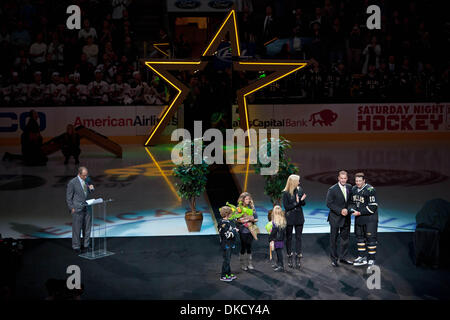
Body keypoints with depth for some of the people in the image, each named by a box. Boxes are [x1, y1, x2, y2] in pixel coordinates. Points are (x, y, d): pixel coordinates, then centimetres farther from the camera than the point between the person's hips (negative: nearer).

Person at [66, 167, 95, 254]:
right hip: (77, 209, -5)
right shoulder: (72, 183, -12)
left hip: (87, 208, 5)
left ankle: (86, 245, 20)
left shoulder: (87, 180, 5)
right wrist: (72, 208, -11)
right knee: (77, 228, 0)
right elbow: (68, 197, -7)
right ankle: (76, 247, 9)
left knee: (87, 228, 9)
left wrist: (91, 189, -5)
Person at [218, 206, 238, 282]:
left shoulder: (226, 222, 8)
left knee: (228, 259, 18)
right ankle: (223, 276, 4)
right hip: (226, 244, -10)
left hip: (228, 244, 10)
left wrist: (234, 229, 6)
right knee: (226, 259, -3)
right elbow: (227, 235, -25)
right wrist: (234, 231, -13)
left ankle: (228, 274, 28)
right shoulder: (223, 223, -22)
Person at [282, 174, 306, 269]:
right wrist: (296, 203, -19)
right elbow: (286, 206, -13)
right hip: (289, 218, -3)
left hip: (299, 218, 3)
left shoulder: (300, 190, 2)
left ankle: (298, 258, 9)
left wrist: (301, 200, -15)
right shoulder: (286, 193, -11)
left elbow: (304, 203, 6)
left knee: (298, 237, 4)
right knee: (289, 237, 8)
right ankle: (290, 258, 17)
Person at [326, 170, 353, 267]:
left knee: (345, 237, 12)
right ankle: (334, 259, 12)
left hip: (346, 218, 5)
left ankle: (343, 257, 24)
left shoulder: (349, 187, 4)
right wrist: (340, 211, -20)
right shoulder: (332, 189, -12)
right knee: (333, 239, 3)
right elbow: (329, 203, -13)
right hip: (335, 218, -5)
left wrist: (347, 210, -2)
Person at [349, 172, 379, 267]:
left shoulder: (370, 190, -17)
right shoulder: (354, 189, 6)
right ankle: (362, 257, 25)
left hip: (370, 218, -8)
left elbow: (373, 206, -19)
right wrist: (352, 209, -4)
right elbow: (352, 202, 19)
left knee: (370, 237, -4)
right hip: (359, 218, 8)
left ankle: (371, 259, 3)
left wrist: (360, 212, -19)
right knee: (359, 237, 14)